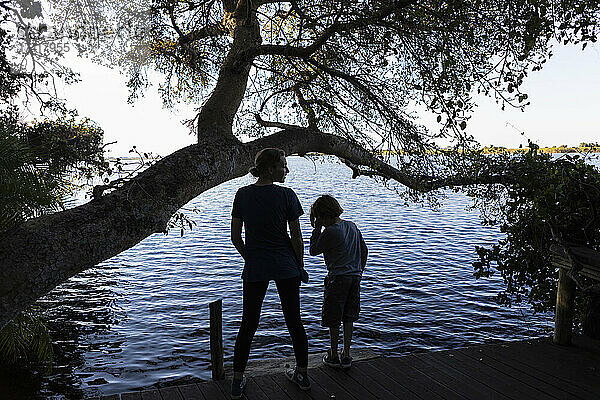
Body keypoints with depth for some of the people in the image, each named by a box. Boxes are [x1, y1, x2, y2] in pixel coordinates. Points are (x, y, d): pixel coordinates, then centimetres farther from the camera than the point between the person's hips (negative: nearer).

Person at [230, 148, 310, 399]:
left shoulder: (242, 195, -1)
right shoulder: (286, 195, -9)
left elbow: (235, 236, 3)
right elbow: (296, 237, -6)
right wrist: (300, 266, 7)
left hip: (254, 269, 2)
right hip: (286, 266, -1)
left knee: (248, 324, 12)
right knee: (294, 321, 13)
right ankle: (302, 375, 26)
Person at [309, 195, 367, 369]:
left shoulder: (330, 232, -16)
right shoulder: (352, 226, 6)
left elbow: (313, 251, -5)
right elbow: (364, 250, 13)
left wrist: (317, 229, -2)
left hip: (337, 279, -7)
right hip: (354, 277, 7)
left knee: (333, 319, 7)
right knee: (348, 318, 13)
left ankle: (334, 356, 17)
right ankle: (346, 355, 18)